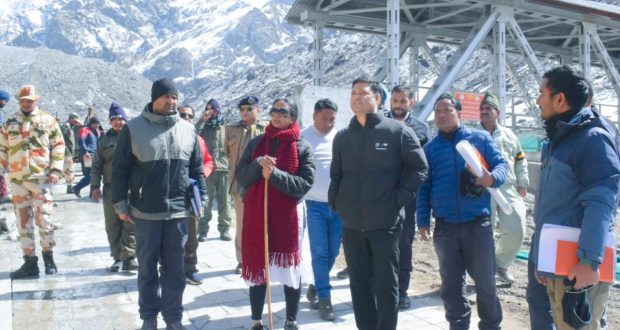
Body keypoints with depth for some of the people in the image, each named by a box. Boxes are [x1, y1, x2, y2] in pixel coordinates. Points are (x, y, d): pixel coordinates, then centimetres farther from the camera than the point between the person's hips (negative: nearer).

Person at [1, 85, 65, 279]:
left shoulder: (48, 120, 4)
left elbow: (58, 145, 2)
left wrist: (56, 170, -8)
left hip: (41, 178, -3)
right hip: (17, 179, 3)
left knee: (44, 220, -4)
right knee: (23, 221, 6)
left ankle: (49, 258, 13)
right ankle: (30, 262, 13)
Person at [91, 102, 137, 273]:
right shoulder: (104, 140, 13)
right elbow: (97, 165, 13)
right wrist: (95, 186, 5)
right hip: (110, 189, 3)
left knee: (130, 224, -2)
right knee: (113, 226, 7)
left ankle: (129, 257, 6)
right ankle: (118, 257, 17)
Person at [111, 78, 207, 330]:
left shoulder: (188, 130, 6)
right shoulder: (133, 129, -3)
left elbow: (197, 169, 12)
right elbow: (120, 170, 0)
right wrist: (120, 204, -2)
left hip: (178, 211, 2)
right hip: (146, 212, -2)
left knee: (175, 268, 9)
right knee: (147, 268, 11)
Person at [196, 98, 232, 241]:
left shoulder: (225, 127, 10)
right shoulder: (203, 126, 7)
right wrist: (203, 120, -12)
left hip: (223, 169, 1)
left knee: (223, 201, 6)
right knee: (205, 201, 0)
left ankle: (224, 229, 13)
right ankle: (203, 230, 7)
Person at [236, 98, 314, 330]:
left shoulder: (302, 147, -1)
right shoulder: (255, 143, 8)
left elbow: (304, 184, -10)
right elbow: (241, 176, 2)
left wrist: (274, 174, -19)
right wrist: (258, 165, -16)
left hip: (288, 216, -2)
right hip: (256, 214, 2)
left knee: (291, 269, 6)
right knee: (257, 267, 8)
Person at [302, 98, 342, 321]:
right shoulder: (303, 138, -2)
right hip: (315, 204, -3)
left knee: (332, 252, 10)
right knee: (320, 253, -2)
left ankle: (316, 287, 31)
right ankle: (324, 299, 8)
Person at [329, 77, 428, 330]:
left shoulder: (397, 131, -3)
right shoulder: (342, 137, 10)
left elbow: (418, 167, -1)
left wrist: (401, 198, -8)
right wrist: (335, 203, 8)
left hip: (385, 222, -4)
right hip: (351, 224, 4)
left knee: (386, 283, 4)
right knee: (359, 283, 12)